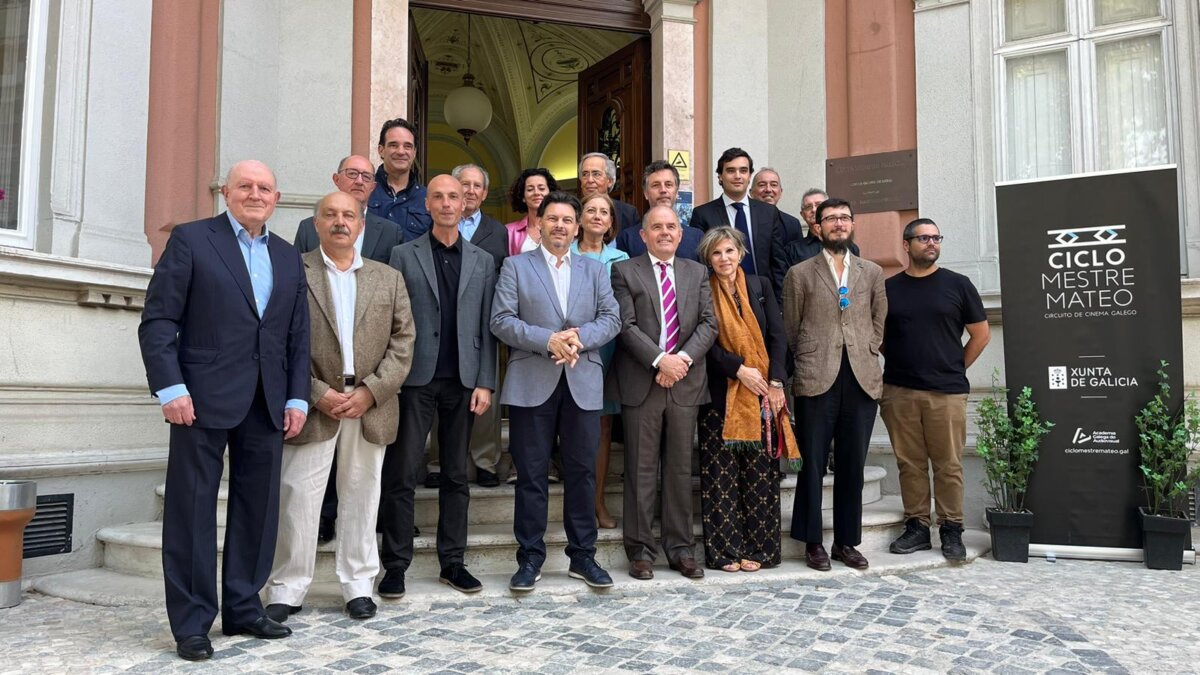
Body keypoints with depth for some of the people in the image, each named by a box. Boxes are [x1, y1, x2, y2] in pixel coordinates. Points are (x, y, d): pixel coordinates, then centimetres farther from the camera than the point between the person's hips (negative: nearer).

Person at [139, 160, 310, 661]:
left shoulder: (288, 257, 15)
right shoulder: (190, 240, 1)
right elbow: (158, 320, -5)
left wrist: (297, 398, 6)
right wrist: (171, 388, -13)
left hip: (267, 404, 5)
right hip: (203, 398, -5)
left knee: (258, 508, 9)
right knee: (193, 511, 2)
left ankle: (243, 608, 22)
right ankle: (191, 622, 12)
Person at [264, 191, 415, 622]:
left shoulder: (389, 279, 11)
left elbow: (402, 342, 5)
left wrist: (371, 391, -7)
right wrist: (318, 393, -12)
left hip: (370, 406, 3)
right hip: (313, 404, -2)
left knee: (362, 497, 10)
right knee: (297, 497, 2)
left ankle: (358, 584, 21)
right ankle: (287, 590, 14)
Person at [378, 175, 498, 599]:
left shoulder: (482, 261, 10)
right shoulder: (404, 255, 5)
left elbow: (487, 328, 7)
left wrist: (485, 383, 0)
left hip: (463, 381, 2)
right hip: (416, 378, -2)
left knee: (456, 476, 8)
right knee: (402, 475, 0)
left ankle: (452, 562, 18)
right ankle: (396, 565, 10)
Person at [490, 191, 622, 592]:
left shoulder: (595, 270, 15)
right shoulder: (516, 267, 7)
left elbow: (611, 318, 6)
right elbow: (501, 321, -3)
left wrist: (581, 336, -13)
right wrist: (547, 339, -15)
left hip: (583, 383, 3)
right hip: (532, 383, -2)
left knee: (582, 472, 8)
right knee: (531, 474, 3)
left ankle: (583, 556, 19)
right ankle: (530, 558, 14)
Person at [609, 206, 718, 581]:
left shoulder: (697, 272, 14)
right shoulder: (625, 271, 3)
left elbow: (708, 324, 5)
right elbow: (627, 326, -6)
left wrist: (683, 358, -11)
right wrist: (660, 360, -16)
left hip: (686, 382, 3)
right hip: (640, 383, -3)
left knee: (681, 469, 9)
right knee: (641, 471, 2)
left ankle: (680, 548, 18)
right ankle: (640, 549, 12)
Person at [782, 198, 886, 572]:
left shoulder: (872, 272, 14)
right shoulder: (800, 273, 5)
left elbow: (878, 323, 18)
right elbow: (790, 329, 7)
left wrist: (865, 355, 6)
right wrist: (809, 363, 4)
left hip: (862, 379, 3)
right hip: (816, 380, -3)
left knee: (853, 465, 7)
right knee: (813, 464, 1)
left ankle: (846, 541, 18)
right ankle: (812, 541, 12)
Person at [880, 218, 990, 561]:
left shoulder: (957, 284, 4)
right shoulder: (888, 288, 7)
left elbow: (981, 333, 9)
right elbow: (879, 336, 16)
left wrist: (955, 368, 7)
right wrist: (901, 363, 7)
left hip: (947, 392, -1)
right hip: (899, 391, 2)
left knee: (948, 464, 2)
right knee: (909, 463, 7)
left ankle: (951, 530, 12)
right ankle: (916, 527, 16)